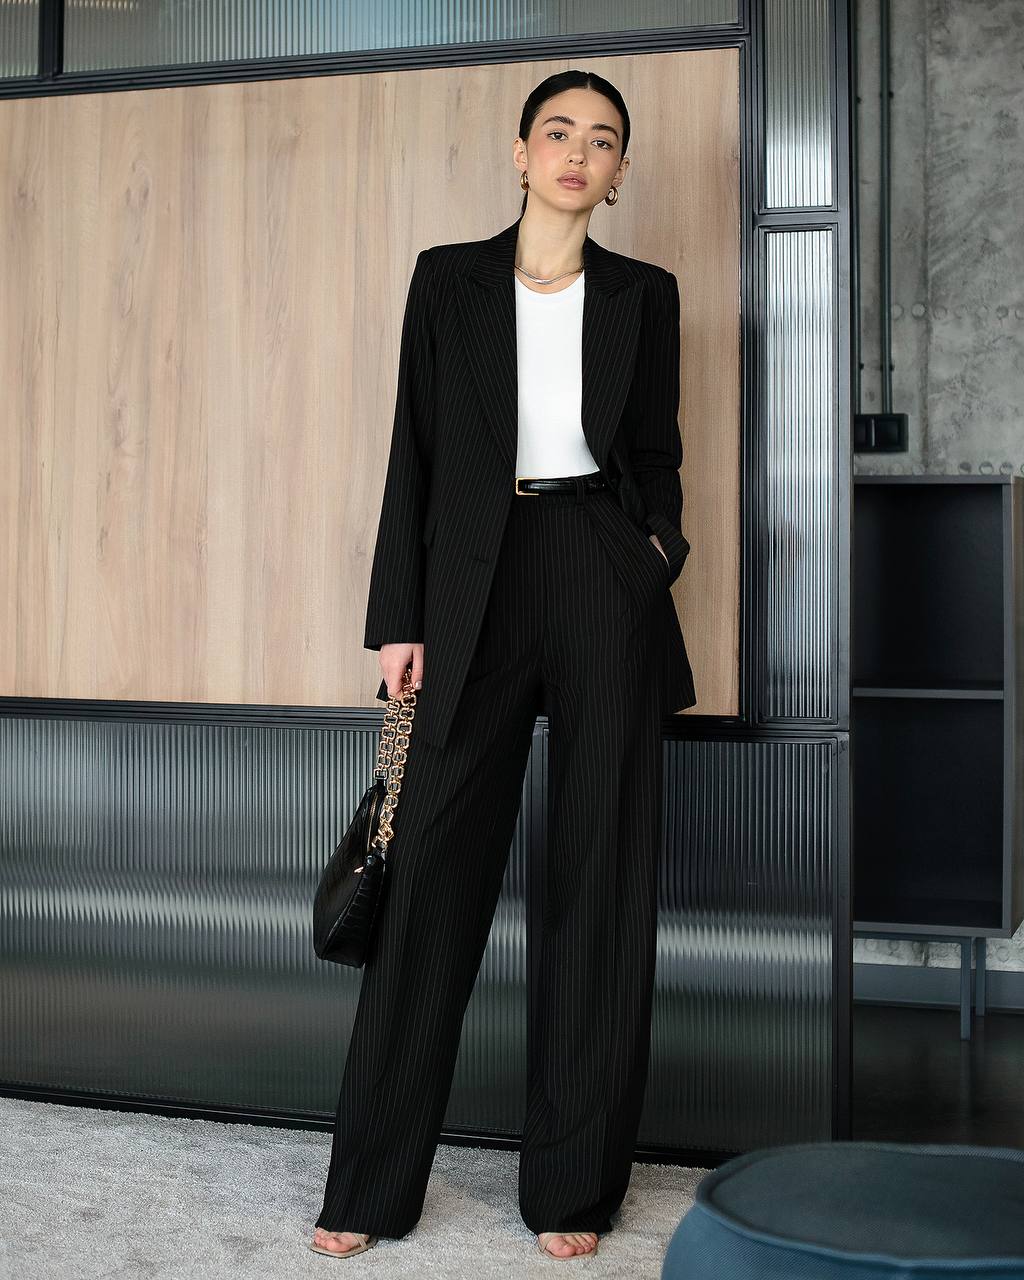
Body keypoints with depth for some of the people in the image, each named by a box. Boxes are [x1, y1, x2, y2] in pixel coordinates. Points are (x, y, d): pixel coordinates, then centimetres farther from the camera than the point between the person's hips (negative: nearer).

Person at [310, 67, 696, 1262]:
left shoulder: (645, 293, 11)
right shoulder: (449, 278, 8)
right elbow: (415, 453, 4)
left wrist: (658, 542, -4)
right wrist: (399, 619, -2)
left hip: (607, 587, 1)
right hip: (478, 585, -1)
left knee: (599, 878, 2)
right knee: (435, 871, -2)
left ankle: (572, 1184, 14)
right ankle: (371, 1185, 10)